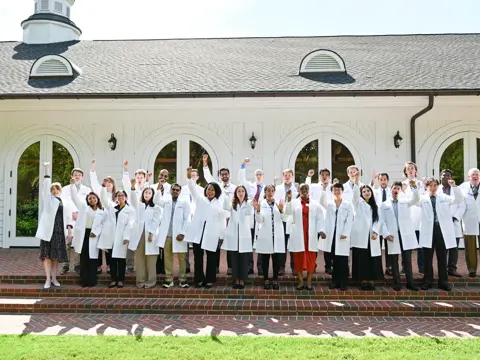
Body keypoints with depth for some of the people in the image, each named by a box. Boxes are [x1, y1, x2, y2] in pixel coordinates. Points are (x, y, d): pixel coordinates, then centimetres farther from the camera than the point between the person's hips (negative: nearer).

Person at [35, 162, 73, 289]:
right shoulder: (48, 199, 6)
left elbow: (68, 218, 8)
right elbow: (45, 187, -8)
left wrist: (69, 232, 0)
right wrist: (47, 170, -19)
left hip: (59, 231, 2)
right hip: (48, 230, -2)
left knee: (56, 256, 6)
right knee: (47, 255, -2)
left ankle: (54, 278, 15)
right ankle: (48, 279, 3)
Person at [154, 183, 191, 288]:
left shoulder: (185, 202, 3)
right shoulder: (166, 201, 13)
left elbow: (187, 219, -3)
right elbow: (156, 200, -6)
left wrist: (182, 233, -11)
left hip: (179, 234, -3)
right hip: (167, 234, 3)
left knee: (181, 258, 2)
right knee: (167, 257, 6)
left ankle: (182, 280, 10)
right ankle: (169, 280, 13)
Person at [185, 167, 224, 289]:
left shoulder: (219, 204, 10)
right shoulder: (200, 200, 11)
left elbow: (222, 220, 8)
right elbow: (193, 189, -5)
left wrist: (222, 234, 1)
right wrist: (189, 177, -21)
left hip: (211, 234, -1)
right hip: (198, 232, 1)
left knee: (211, 258, 4)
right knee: (198, 257, 4)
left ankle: (209, 280, 16)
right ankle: (199, 279, 15)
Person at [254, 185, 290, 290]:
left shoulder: (279, 203, 4)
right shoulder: (261, 204, -1)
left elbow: (284, 218, -3)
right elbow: (259, 220, -8)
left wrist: (281, 210, -21)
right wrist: (257, 210, -25)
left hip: (277, 235, 1)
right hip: (265, 235, -1)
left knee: (277, 259, 4)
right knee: (265, 259, 7)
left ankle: (275, 280, 17)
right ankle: (266, 280, 18)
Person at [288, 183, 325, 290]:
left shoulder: (315, 204, 6)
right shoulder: (294, 203, 4)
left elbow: (320, 218, 1)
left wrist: (321, 230, -9)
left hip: (311, 235, 1)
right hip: (298, 236, 0)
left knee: (311, 258, 3)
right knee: (298, 258, 4)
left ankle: (309, 282, 13)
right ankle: (300, 281, 14)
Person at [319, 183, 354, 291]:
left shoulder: (348, 205, 6)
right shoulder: (329, 204, 11)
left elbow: (349, 220, -2)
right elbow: (322, 201, -12)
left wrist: (345, 233, -13)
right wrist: (324, 189, -25)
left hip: (342, 235, -2)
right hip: (331, 235, 2)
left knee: (343, 260, -2)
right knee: (335, 260, 8)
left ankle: (343, 283, 5)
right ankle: (335, 281, 16)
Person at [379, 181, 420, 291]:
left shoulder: (405, 202, 13)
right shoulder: (384, 205, 9)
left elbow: (416, 199, -7)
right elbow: (382, 221, 2)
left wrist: (414, 187, -23)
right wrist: (386, 234, -10)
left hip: (406, 234, 1)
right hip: (392, 236, -1)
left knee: (407, 260, 4)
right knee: (394, 261, 4)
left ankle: (410, 283, 10)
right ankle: (397, 283, 12)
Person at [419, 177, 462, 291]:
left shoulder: (444, 197, 9)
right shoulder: (423, 198, 5)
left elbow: (459, 199, 0)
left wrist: (454, 187, -13)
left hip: (442, 230, 1)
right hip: (428, 231, -1)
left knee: (442, 258, 8)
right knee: (428, 258, 6)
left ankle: (443, 282, 18)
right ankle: (427, 281, 16)